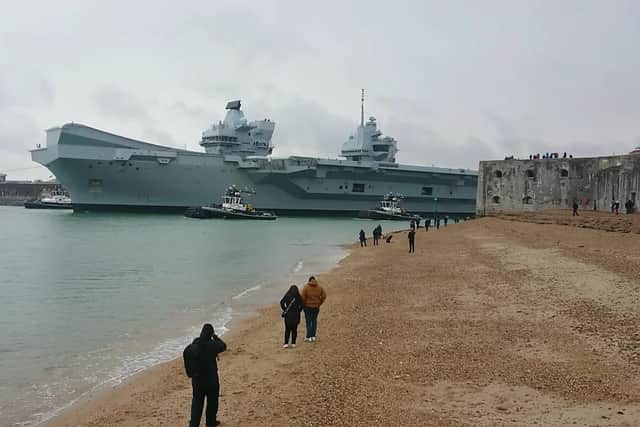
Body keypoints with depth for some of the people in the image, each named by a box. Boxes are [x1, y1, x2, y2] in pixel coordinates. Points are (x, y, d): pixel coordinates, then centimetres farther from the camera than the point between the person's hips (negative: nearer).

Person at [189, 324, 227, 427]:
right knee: (212, 401, 15)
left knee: (197, 401, 13)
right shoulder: (211, 344, -21)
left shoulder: (195, 343, -5)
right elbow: (223, 346, -5)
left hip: (197, 378, 5)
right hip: (211, 379, -4)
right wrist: (216, 337, 5)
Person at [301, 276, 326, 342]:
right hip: (316, 306, 3)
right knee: (314, 320, 13)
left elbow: (303, 297, -16)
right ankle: (313, 336, 15)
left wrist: (303, 304, 0)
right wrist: (319, 303, 9)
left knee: (308, 321, 1)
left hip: (307, 306, -3)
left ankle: (309, 337, 1)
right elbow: (324, 296, -1)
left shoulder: (306, 287, -11)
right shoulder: (319, 287, 0)